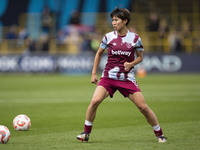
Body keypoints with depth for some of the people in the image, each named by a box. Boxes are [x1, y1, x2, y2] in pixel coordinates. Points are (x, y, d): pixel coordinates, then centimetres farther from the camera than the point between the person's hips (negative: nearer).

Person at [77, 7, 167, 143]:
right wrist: (94, 73, 11)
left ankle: (159, 134, 11)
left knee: (143, 107, -7)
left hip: (127, 78, -1)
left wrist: (131, 64, -9)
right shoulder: (108, 37, 0)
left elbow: (140, 57, 12)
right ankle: (86, 133, -4)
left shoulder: (135, 38, -2)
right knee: (95, 101, -20)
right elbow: (99, 54, 15)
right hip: (108, 76, 1)